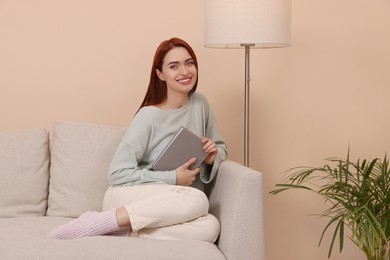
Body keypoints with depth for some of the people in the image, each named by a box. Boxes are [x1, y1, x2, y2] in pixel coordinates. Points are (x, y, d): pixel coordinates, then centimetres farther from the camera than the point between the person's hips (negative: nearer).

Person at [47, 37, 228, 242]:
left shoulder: (200, 104, 5)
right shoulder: (149, 116, -12)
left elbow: (221, 148, 20)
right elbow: (117, 173, -15)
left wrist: (213, 156, -4)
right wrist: (172, 178, -17)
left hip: (169, 207, 5)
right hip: (127, 198, -5)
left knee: (210, 227, -30)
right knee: (198, 200, -35)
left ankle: (122, 230, -22)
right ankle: (98, 222, -27)